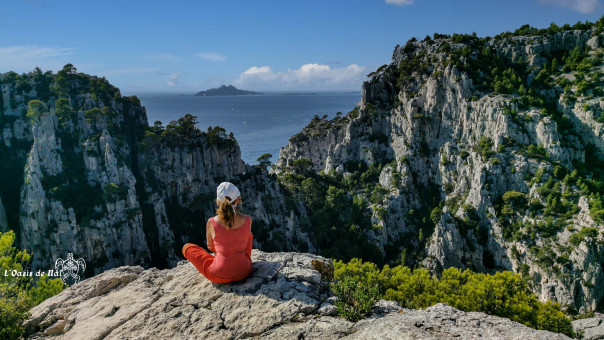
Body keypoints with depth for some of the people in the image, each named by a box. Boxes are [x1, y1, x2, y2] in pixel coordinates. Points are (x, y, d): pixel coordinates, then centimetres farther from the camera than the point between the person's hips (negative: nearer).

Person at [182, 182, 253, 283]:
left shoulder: (211, 223, -17)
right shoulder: (248, 220, -13)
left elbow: (211, 247, 3)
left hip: (220, 276, -2)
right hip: (244, 271, 2)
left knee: (186, 247, 20)